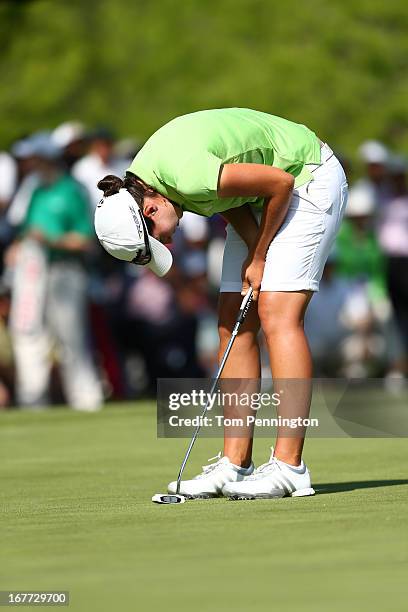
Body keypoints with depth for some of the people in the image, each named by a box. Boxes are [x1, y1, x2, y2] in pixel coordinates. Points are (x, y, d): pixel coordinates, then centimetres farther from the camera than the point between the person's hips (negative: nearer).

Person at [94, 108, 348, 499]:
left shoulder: (186, 177, -35)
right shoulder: (137, 182, -9)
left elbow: (280, 182, -26)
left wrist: (258, 257, -13)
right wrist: (253, 251, -12)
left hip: (308, 177, -9)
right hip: (257, 200, 9)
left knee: (278, 316, -19)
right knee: (234, 325, 2)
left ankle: (289, 467, -22)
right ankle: (235, 465, 2)